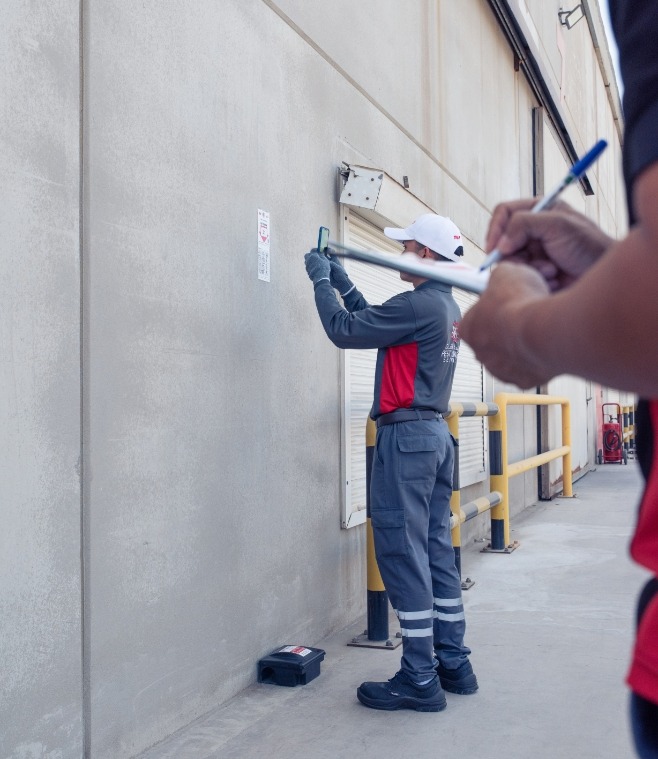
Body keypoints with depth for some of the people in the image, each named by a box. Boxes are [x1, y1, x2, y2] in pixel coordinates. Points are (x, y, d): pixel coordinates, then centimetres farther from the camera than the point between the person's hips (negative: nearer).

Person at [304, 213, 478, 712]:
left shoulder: (419, 305, -15)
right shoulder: (449, 309, 15)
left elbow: (344, 330, -13)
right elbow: (377, 322, 22)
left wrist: (321, 281, 2)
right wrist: (342, 282, 21)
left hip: (406, 435, -10)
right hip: (436, 433, 10)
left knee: (404, 555, -5)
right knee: (437, 550, 13)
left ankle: (421, 681, 2)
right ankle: (454, 664, 20)